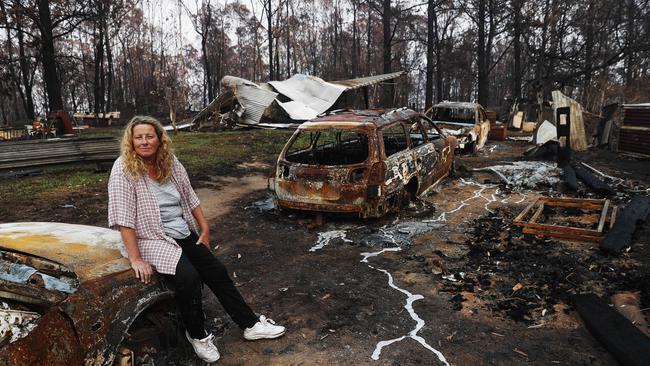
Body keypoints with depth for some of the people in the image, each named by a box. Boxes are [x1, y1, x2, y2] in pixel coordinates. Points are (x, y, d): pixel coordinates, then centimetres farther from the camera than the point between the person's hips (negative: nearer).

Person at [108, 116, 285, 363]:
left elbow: (190, 198, 11)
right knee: (189, 278, -26)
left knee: (217, 272, 2)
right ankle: (197, 334, 1)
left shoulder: (171, 163, 3)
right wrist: (135, 259, -23)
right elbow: (123, 218, -19)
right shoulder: (123, 169, -14)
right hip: (152, 239, -6)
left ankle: (250, 324, 15)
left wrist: (205, 229, 8)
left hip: (185, 234, 6)